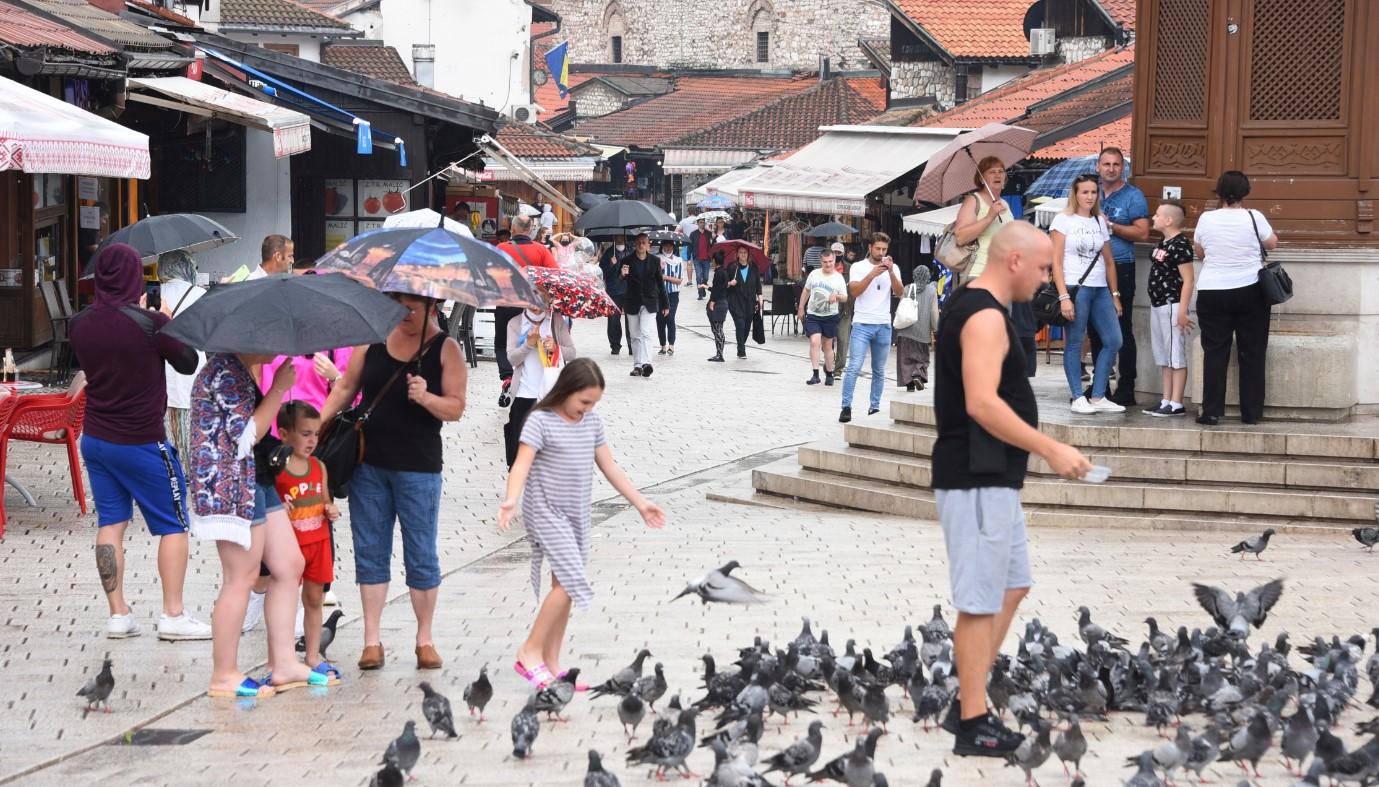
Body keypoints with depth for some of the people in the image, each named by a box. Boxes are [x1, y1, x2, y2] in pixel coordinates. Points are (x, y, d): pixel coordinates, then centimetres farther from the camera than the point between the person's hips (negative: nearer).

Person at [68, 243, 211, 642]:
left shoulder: (81, 324, -3)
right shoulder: (150, 323, -18)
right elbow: (189, 363, -5)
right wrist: (169, 325, 10)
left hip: (95, 440, 5)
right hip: (142, 442, -5)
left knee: (110, 523, 11)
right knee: (174, 526, 6)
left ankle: (118, 613, 9)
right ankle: (173, 615, 4)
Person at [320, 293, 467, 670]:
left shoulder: (445, 349, -2)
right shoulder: (374, 339, 6)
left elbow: (456, 408, -6)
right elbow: (346, 388, 13)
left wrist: (426, 399, -24)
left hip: (417, 467, -3)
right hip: (368, 462, 3)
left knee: (421, 555, 2)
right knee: (370, 551, 5)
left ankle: (425, 640, 13)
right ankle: (371, 640, 10)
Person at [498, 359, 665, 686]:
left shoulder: (592, 422, 7)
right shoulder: (541, 421, -13)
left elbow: (609, 467, 14)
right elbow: (522, 464, -23)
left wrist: (640, 503, 14)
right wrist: (510, 500, -39)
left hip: (577, 515, 7)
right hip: (546, 513, -7)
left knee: (565, 586, 8)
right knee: (570, 582, -17)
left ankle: (551, 664, 15)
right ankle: (531, 651, -6)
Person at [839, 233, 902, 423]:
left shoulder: (892, 268, 10)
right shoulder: (858, 267, 3)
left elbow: (898, 292, -3)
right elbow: (854, 291, -10)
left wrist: (891, 272, -16)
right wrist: (873, 274, -17)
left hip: (884, 325, 3)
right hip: (862, 324, -3)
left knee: (879, 371, 8)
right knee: (854, 367, -12)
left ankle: (875, 407, 15)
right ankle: (846, 407, -11)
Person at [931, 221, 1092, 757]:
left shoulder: (969, 305, 14)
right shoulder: (985, 316, -18)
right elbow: (983, 403, -28)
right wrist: (1052, 450, -25)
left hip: (991, 478, 11)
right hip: (977, 481, -11)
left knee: (1011, 587, 17)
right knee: (980, 602, -5)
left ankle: (966, 704, 20)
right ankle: (973, 726, 1)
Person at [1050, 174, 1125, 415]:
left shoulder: (1100, 222, 15)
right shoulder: (1063, 220, -1)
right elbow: (1056, 262, -6)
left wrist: (1114, 294, 13)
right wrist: (1064, 296, -14)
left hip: (1100, 289, 6)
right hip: (1075, 287, -6)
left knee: (1113, 340, 0)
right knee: (1074, 344, -3)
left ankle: (1097, 397, 7)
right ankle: (1078, 398, 4)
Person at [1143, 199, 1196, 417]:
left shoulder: (1180, 244, -15)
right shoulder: (1163, 243, 13)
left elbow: (1187, 280, -18)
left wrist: (1182, 311, -21)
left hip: (1172, 306, -10)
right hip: (1157, 305, 10)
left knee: (1176, 357, -5)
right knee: (1163, 358, 13)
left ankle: (1176, 404, -3)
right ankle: (1166, 402, 19)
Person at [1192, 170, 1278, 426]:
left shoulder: (1207, 219, -3)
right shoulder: (1253, 217, -8)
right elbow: (1272, 244, 5)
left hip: (1212, 292, 1)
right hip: (1251, 292, -1)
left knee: (1215, 353, 5)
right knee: (1252, 353, 7)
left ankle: (1212, 412, 1)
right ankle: (1251, 412, 9)